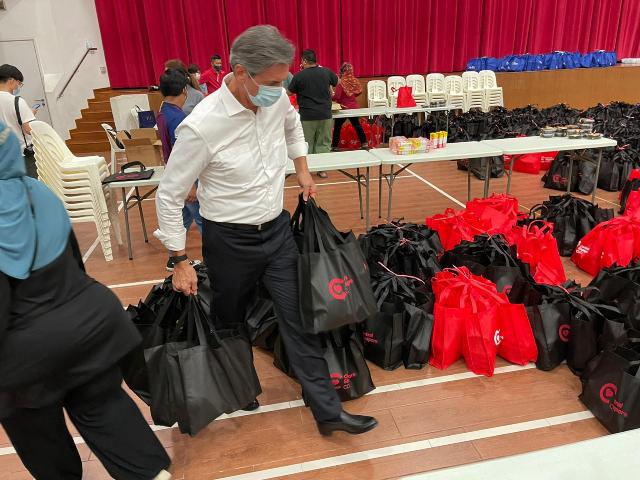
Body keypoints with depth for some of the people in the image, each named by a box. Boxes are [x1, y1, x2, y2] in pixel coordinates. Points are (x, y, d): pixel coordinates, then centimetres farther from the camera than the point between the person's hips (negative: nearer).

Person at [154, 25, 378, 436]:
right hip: (230, 240, -4)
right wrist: (181, 262, -10)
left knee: (299, 318, 6)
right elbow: (170, 196, -13)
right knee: (229, 324, 17)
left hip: (278, 229, 4)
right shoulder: (201, 127, -23)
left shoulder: (277, 100, -7)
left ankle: (327, 410, 16)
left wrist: (302, 168, 14)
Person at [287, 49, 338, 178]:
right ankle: (322, 169, 10)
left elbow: (290, 92, 5)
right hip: (325, 114, 2)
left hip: (307, 116, -2)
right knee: (323, 143, 8)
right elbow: (336, 82, 22)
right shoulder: (326, 72, 1)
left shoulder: (299, 76, -8)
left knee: (307, 144, 8)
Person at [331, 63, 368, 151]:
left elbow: (337, 96, -22)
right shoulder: (355, 81, -2)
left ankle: (334, 146, 7)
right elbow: (359, 91, 11)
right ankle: (364, 143, 20)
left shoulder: (341, 82, -18)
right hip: (354, 107, 5)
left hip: (343, 108, -5)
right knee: (357, 125, 17)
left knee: (337, 127, 6)